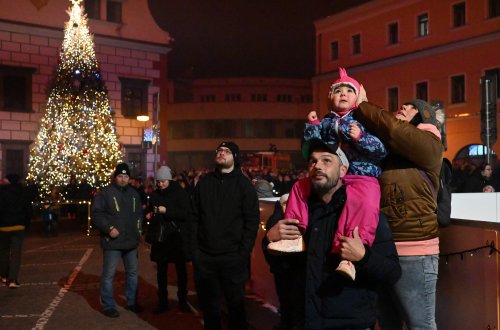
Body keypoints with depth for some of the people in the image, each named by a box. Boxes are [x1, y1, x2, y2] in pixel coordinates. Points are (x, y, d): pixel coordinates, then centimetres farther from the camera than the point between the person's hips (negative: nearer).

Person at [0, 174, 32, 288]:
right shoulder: (24, 193, 6)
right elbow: (28, 210, 9)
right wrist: (26, 224, 15)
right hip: (19, 226, 2)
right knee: (16, 253, 0)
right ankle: (13, 279, -8)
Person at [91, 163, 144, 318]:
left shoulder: (134, 193, 11)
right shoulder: (105, 192, -8)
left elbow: (139, 213, 23)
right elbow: (95, 213, -12)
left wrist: (139, 228, 11)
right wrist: (109, 228, -19)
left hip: (131, 241, 6)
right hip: (112, 241, -6)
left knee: (132, 272, 15)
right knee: (109, 274, 1)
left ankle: (131, 302, 30)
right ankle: (108, 306, 12)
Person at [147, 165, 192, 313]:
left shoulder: (180, 193, -5)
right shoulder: (154, 195, 8)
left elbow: (186, 213, -14)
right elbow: (150, 212, 22)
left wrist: (166, 211, -20)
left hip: (177, 237, -3)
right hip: (160, 237, 4)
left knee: (181, 270, 6)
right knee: (161, 270, 8)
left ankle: (182, 300, 17)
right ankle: (162, 301, 18)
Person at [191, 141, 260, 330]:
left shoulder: (244, 184, -1)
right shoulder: (204, 182, 9)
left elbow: (252, 221, -5)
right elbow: (195, 217, 9)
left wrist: (244, 252, -11)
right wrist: (194, 247, 2)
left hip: (233, 257, -3)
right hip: (204, 256, 3)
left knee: (236, 303, 11)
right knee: (208, 303, 14)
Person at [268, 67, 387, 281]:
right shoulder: (325, 124, 14)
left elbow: (383, 151, -5)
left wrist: (361, 137, -19)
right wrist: (311, 126, 3)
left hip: (363, 177, -5)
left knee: (363, 203, -36)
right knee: (300, 187, 3)